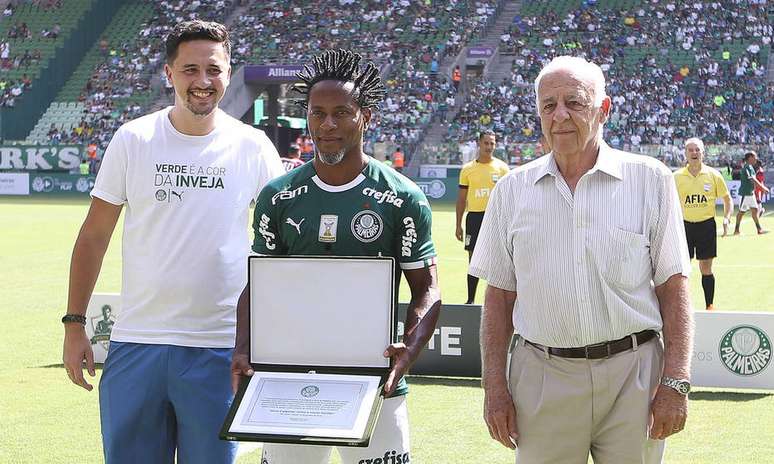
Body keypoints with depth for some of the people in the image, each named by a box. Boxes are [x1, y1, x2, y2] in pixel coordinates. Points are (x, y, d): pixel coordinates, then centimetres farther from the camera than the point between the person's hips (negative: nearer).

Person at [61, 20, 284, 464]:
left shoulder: (253, 148, 0)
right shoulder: (133, 140, 0)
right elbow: (95, 235, 5)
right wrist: (74, 323, 2)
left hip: (220, 348, 0)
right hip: (136, 340, 1)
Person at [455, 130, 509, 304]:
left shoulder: (502, 168, 3)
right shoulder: (468, 169, 6)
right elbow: (461, 199, 9)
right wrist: (458, 225, 5)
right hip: (474, 216, 1)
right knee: (473, 259, 3)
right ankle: (470, 299, 10)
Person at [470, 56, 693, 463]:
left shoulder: (649, 179, 2)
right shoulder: (512, 190, 8)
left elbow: (673, 288, 1)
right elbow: (500, 295, 9)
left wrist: (675, 382, -6)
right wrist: (494, 386, 2)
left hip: (632, 374, -1)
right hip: (541, 380, 1)